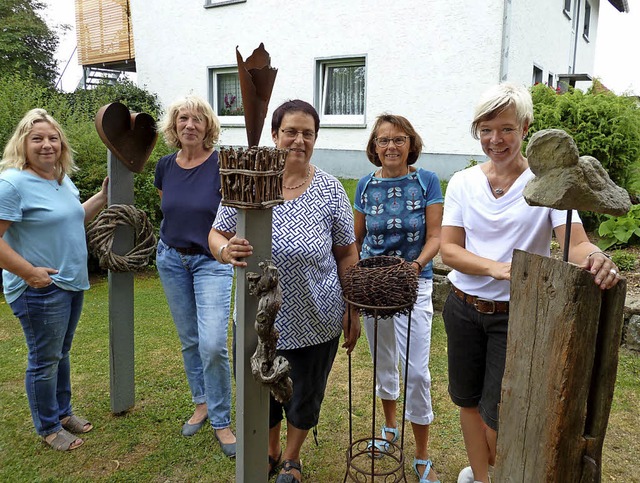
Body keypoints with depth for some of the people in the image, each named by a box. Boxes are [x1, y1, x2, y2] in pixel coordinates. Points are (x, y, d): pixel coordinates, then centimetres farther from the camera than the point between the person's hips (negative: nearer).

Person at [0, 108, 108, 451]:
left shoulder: (63, 179, 8)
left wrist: (103, 196, 13)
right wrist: (31, 273, -22)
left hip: (72, 283, 8)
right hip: (40, 290, -8)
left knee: (61, 353, 21)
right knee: (45, 359, 6)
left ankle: (63, 412, 38)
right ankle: (48, 428, 25)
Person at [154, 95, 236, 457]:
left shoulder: (222, 165, -12)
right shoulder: (165, 166, 2)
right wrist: (177, 236, 15)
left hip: (212, 261, -4)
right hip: (171, 259, 5)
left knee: (213, 344, -13)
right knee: (190, 340, 14)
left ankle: (221, 422, 6)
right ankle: (202, 403, 34)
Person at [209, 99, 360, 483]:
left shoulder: (330, 190, -8)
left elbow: (347, 254, -2)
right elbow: (217, 236, -2)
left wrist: (353, 310, -2)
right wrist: (226, 250, -26)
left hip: (316, 321, -1)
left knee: (305, 396, 18)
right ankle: (270, 452, 51)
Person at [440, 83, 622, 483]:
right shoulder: (463, 182, -1)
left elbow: (577, 243, -18)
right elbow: (448, 250, -8)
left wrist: (596, 259, -42)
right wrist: (496, 268, -26)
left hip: (516, 314, -3)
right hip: (464, 308, 3)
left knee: (498, 412, 3)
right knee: (467, 399, 17)